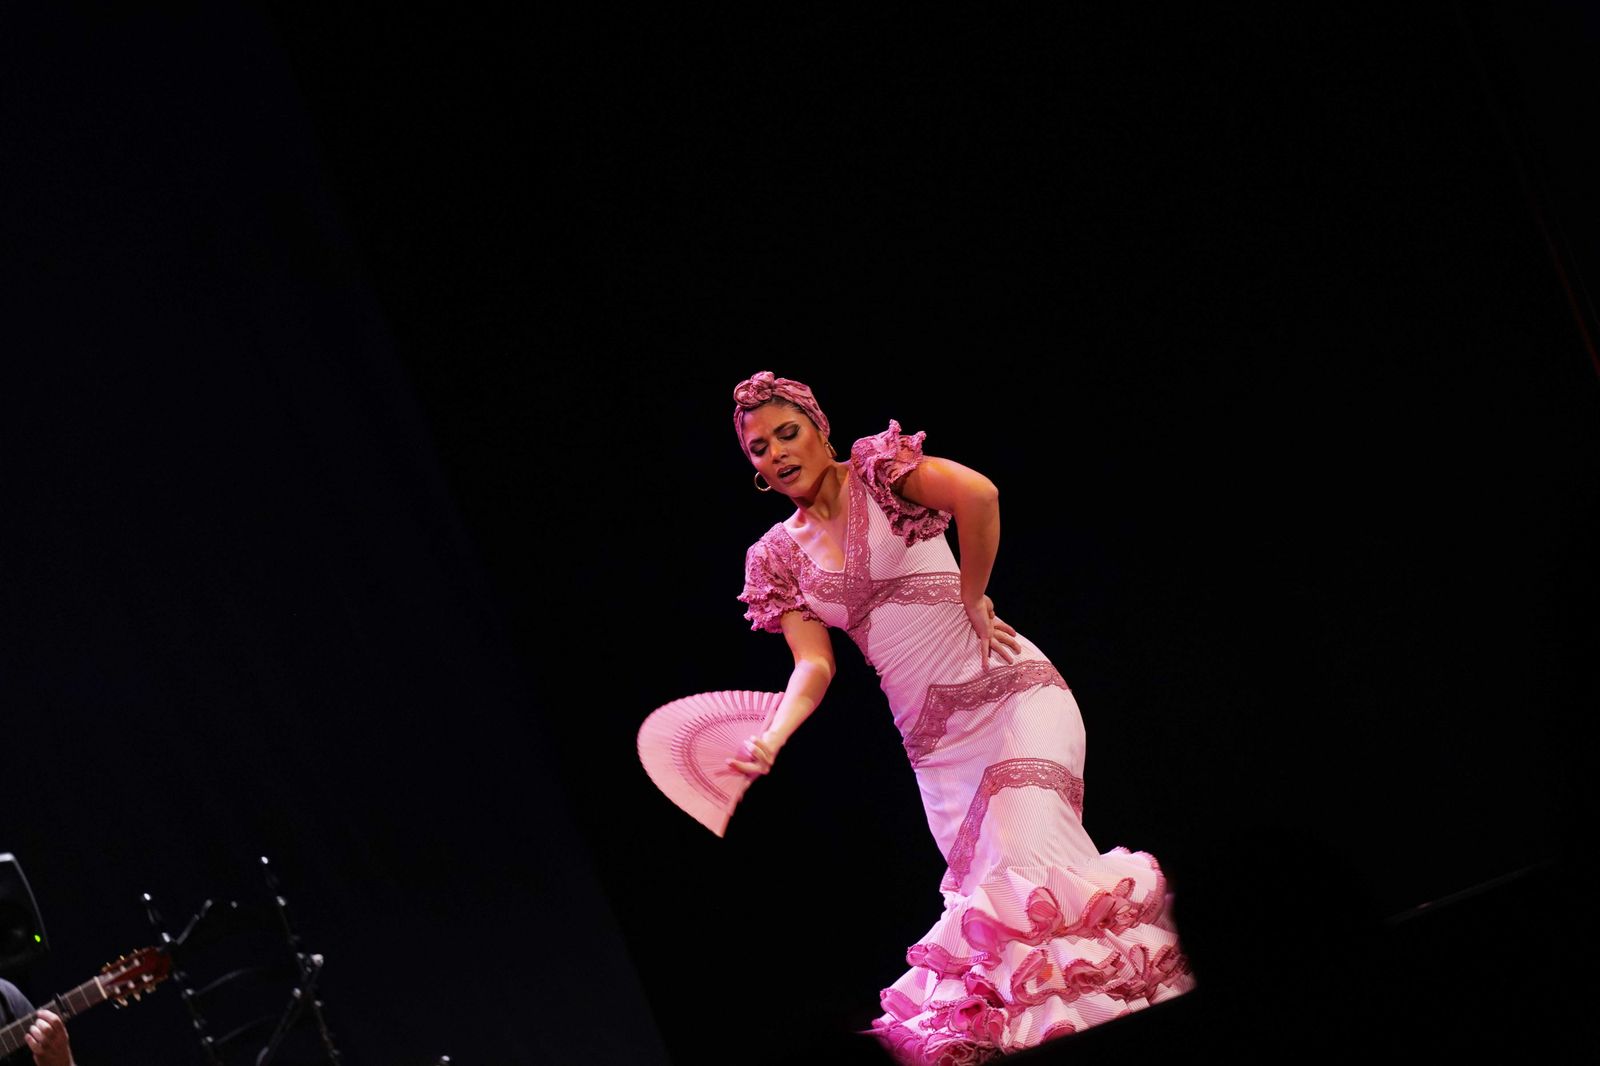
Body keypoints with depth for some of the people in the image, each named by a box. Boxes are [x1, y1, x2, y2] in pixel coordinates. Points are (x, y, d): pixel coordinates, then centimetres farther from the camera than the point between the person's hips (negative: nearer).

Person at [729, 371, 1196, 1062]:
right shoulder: (781, 555, 9)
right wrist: (771, 736, -19)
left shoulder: (878, 470, -5)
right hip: (931, 740, 5)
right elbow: (814, 663, -2)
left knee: (1029, 855, -21)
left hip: (1011, 695, -5)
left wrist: (972, 599, -14)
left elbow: (978, 495, -24)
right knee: (977, 885, 0)